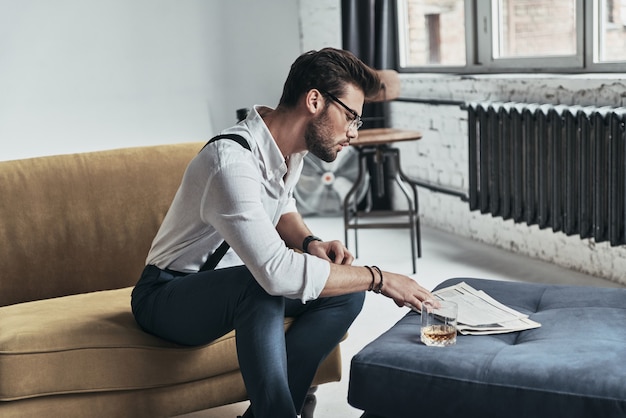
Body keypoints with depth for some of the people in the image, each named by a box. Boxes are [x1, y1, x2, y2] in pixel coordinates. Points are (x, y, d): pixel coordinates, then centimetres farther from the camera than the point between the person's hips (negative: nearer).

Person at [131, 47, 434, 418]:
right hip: (167, 297, -9)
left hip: (236, 286, 9)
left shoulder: (293, 146, -3)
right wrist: (378, 278, -31)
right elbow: (278, 272, -41)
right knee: (263, 286, -38)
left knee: (347, 290, -9)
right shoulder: (231, 160, -32)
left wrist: (310, 243, -6)